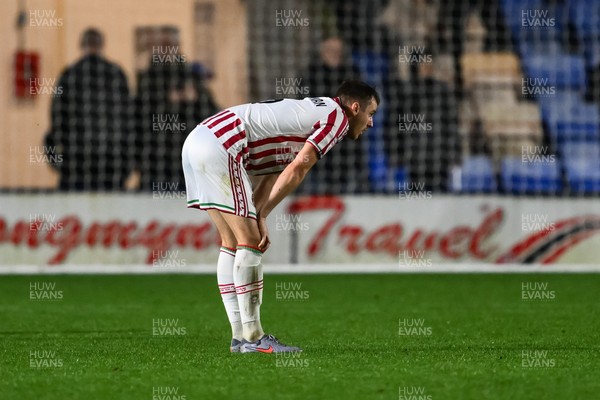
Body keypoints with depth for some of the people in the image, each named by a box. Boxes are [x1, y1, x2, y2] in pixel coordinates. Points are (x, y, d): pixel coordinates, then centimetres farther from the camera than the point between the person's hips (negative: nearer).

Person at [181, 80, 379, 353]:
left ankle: (240, 336, 14)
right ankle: (252, 338, -5)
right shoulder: (338, 117, -1)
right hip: (220, 147, -10)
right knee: (249, 241, -6)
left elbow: (273, 176, 16)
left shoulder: (314, 111, 26)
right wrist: (261, 215, -4)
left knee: (232, 243, 12)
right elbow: (296, 171, -9)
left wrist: (258, 217, 3)